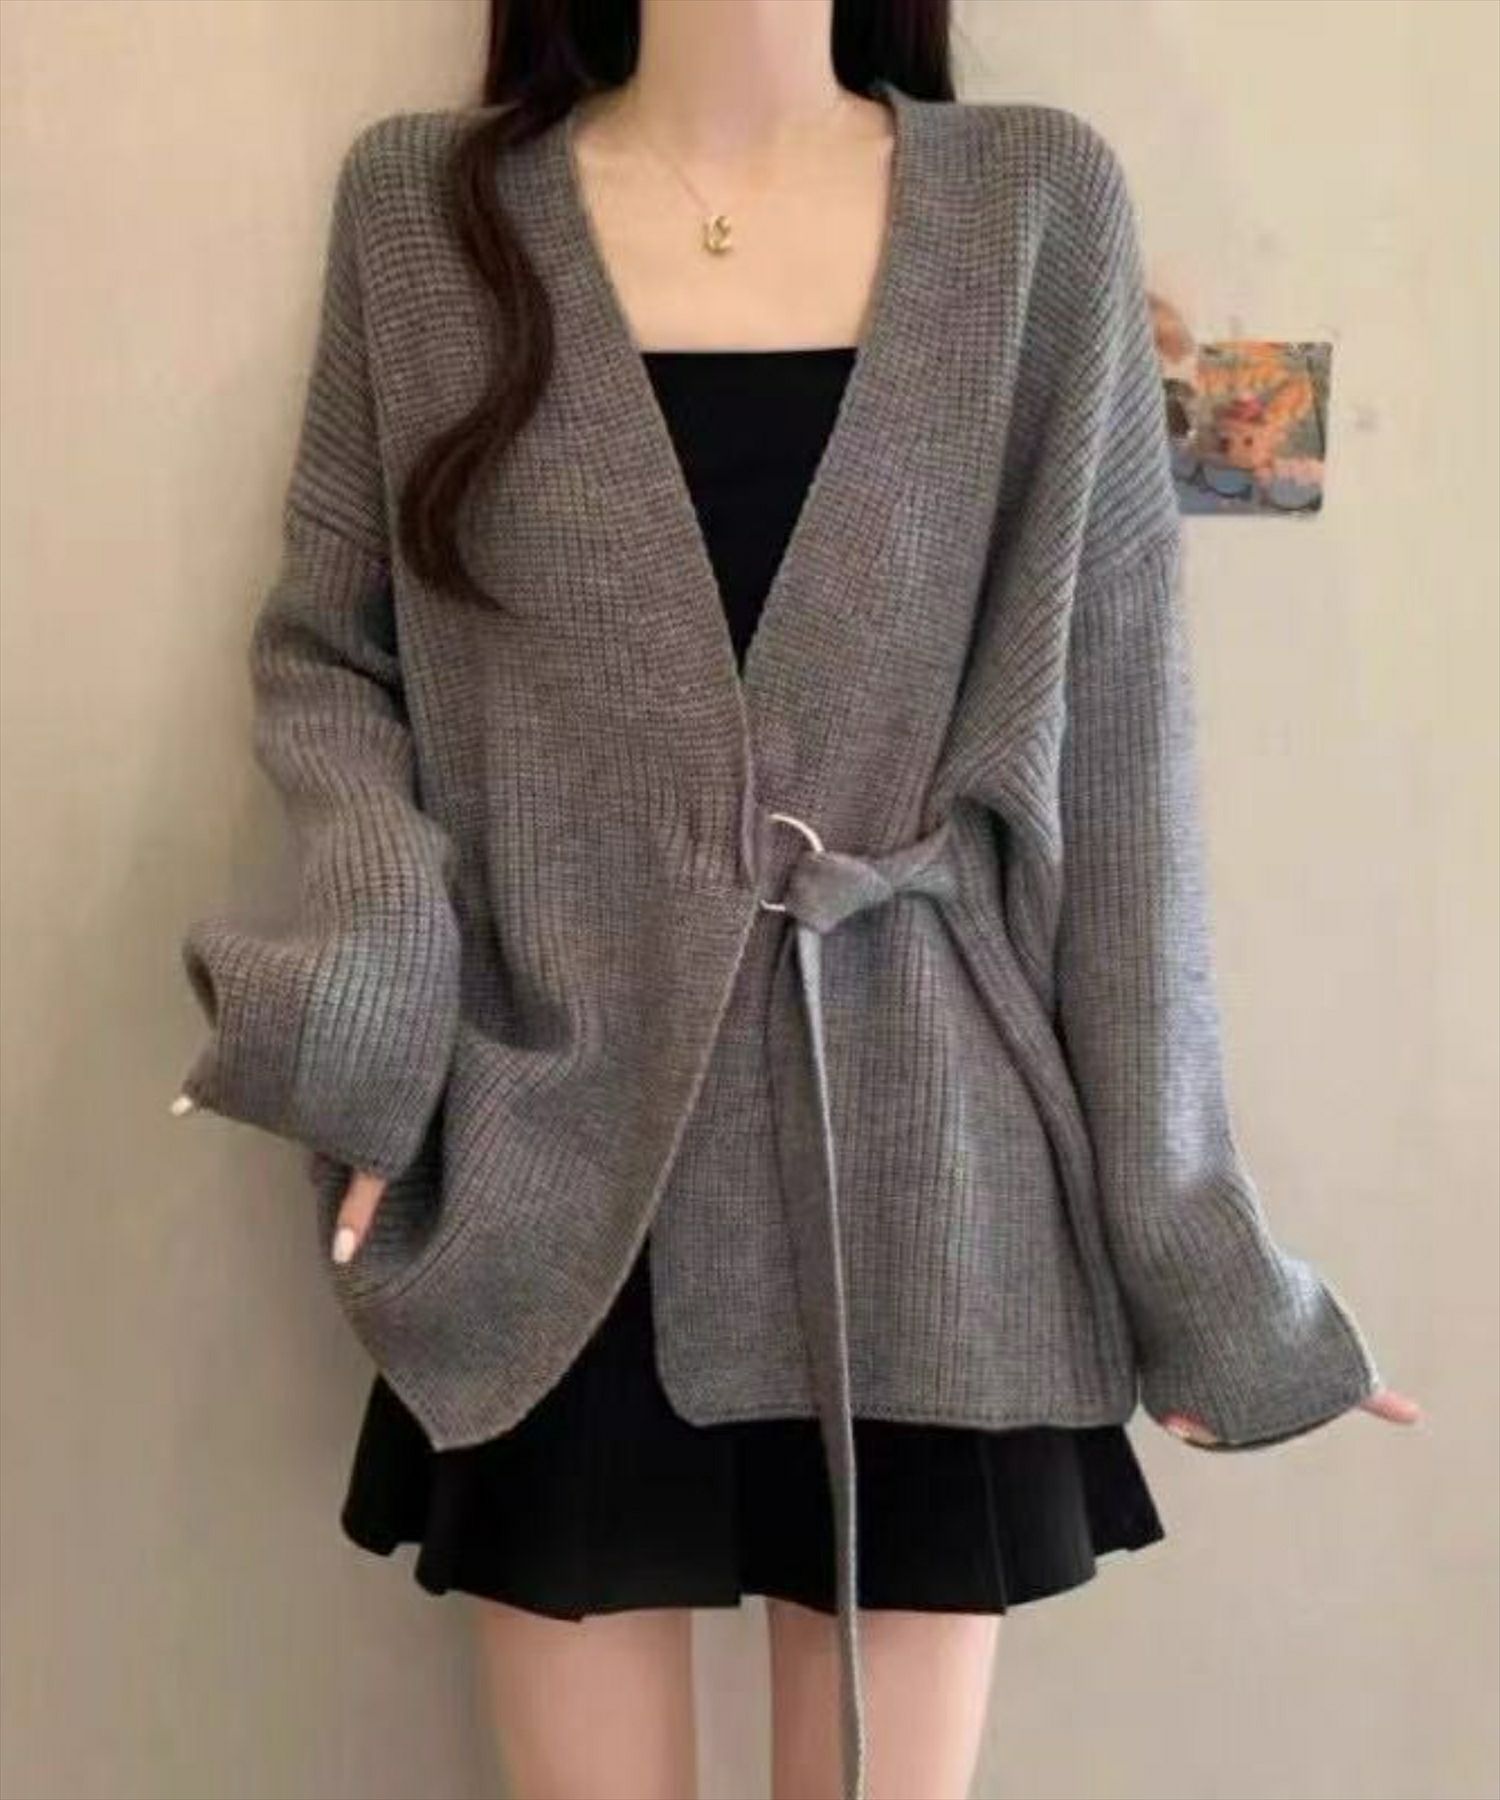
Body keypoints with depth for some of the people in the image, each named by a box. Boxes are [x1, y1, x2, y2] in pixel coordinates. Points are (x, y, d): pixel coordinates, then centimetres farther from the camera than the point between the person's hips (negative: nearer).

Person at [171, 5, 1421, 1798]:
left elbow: (1105, 745, 0)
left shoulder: (1038, 206, 2)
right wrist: (368, 957, -12)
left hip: (922, 1171, 0)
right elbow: (323, 643, 8)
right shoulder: (420, 202, 3)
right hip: (560, 1168, 0)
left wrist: (1178, 1220, 0)